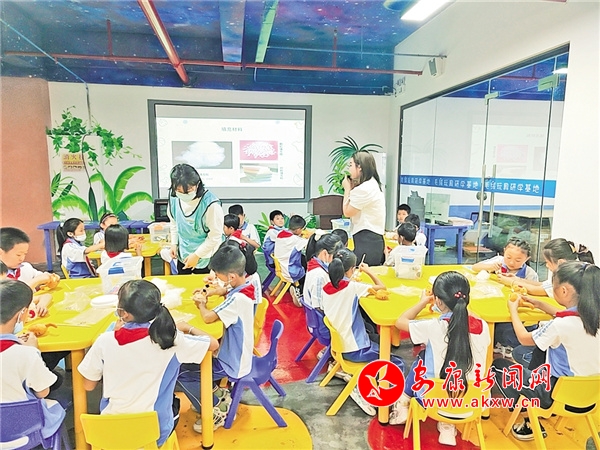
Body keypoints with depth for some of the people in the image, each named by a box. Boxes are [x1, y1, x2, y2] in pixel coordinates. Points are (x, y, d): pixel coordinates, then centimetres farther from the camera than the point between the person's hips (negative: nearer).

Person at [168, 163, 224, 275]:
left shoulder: (211, 204, -29)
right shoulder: (173, 196, -12)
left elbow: (215, 236, -20)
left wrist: (196, 255, -15)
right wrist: (174, 243, 4)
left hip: (205, 259, -5)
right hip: (182, 255, 5)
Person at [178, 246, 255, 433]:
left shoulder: (238, 298, -33)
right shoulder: (244, 286, -5)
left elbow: (208, 317, -30)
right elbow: (224, 291, 15)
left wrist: (201, 303, -9)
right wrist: (207, 294, -4)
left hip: (232, 363, -9)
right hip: (236, 353, 9)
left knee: (181, 371, -1)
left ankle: (217, 410, 10)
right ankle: (219, 394, 21)